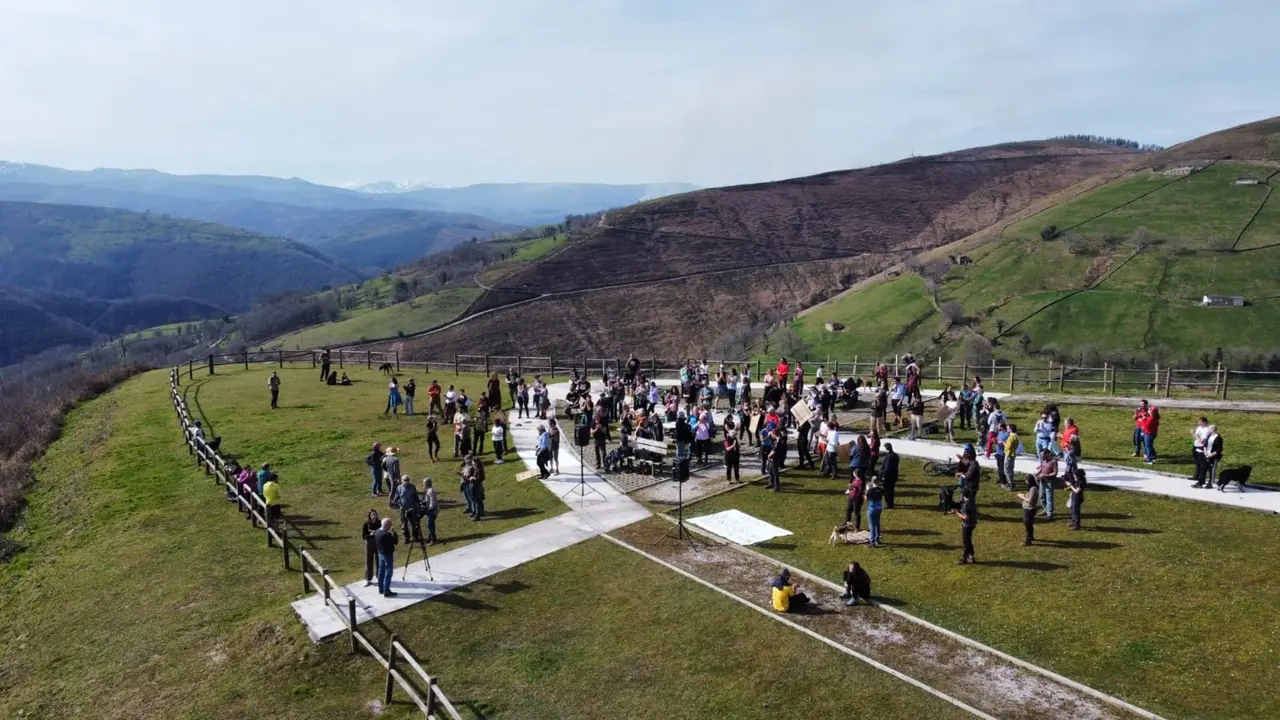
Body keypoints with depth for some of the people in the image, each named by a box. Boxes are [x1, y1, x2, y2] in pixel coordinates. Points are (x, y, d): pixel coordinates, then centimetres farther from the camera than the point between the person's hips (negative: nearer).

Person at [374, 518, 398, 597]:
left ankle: (381, 589, 29)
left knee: (381, 571, 18)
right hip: (388, 555, -9)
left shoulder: (377, 532, -1)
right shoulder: (386, 534, -28)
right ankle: (386, 592, 3)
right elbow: (396, 542, -21)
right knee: (388, 573, -1)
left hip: (380, 554, 9)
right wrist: (394, 533, -10)